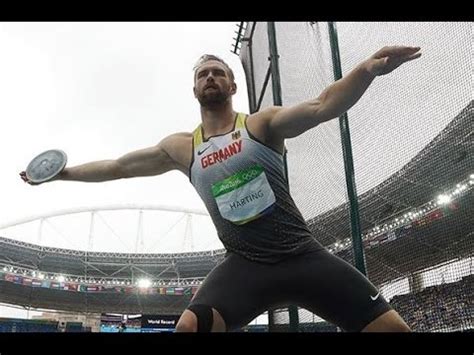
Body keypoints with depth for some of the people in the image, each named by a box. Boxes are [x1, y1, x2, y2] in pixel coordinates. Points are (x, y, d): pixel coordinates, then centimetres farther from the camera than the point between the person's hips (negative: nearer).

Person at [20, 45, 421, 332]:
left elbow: (323, 106, -15)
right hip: (245, 265, 1)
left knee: (392, 327, -7)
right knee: (188, 326, -24)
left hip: (303, 255, 0)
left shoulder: (262, 124, 1)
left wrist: (368, 68, -32)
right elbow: (117, 166, 17)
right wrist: (62, 173, 21)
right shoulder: (181, 148, 9)